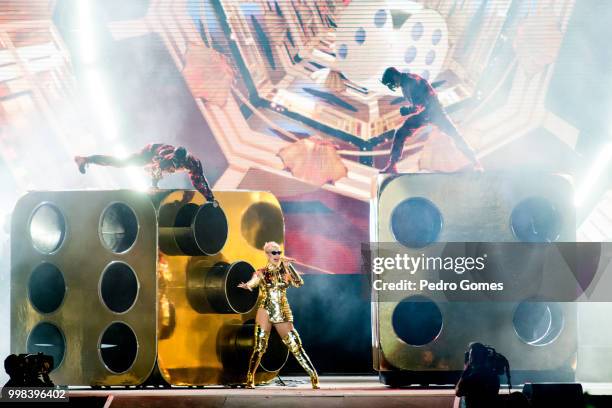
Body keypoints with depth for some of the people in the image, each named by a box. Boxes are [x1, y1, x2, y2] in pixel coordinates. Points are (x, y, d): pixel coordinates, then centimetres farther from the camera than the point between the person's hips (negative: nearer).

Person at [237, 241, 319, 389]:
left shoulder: (285, 272, 8)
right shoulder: (261, 273, 1)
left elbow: (299, 283, -6)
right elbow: (253, 281, -20)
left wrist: (289, 266, -8)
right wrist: (247, 285, -43)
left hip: (283, 314, 1)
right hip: (265, 313, -1)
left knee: (296, 347, -2)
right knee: (259, 348, -4)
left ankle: (314, 377, -1)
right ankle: (250, 379, 9)